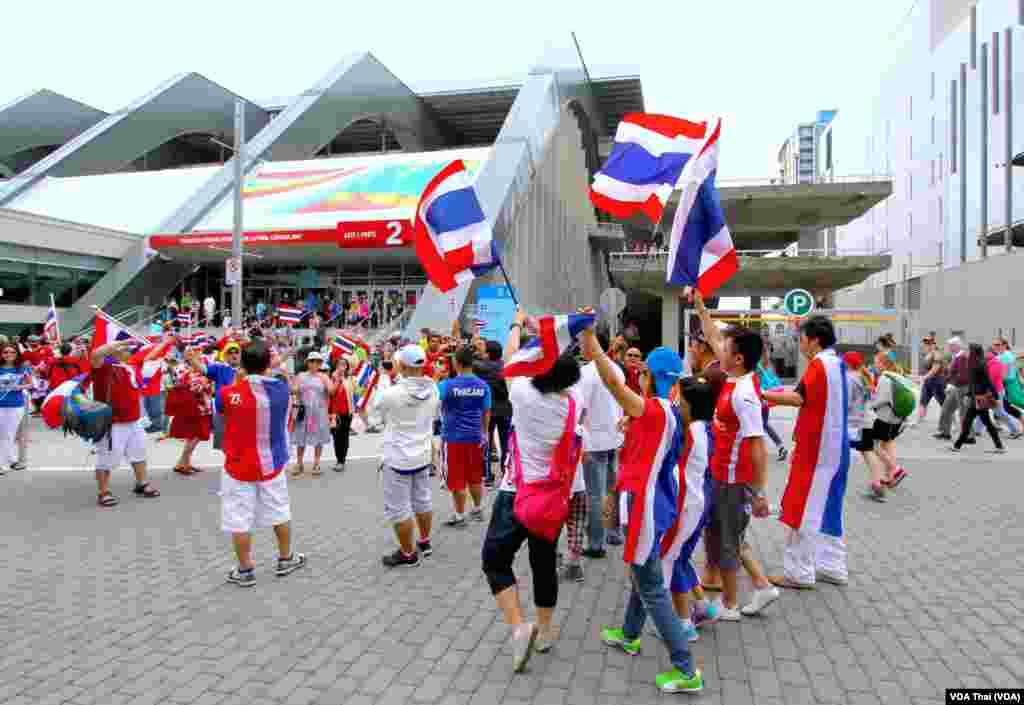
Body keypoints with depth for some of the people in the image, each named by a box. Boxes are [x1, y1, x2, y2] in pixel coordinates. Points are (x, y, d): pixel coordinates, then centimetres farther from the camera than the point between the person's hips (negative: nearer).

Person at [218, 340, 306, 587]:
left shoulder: (229, 392, -17)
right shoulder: (282, 388, -11)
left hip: (239, 467, -3)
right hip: (272, 465, 3)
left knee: (239, 520, 9)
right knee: (279, 512, 19)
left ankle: (245, 570, 18)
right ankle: (286, 559, 33)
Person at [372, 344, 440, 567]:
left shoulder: (392, 393, -24)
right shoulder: (433, 390, -7)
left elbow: (375, 407, -2)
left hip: (398, 458, -6)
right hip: (422, 455, 7)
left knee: (398, 508, 6)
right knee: (422, 500, 22)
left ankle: (408, 554, 14)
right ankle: (425, 542, 36)